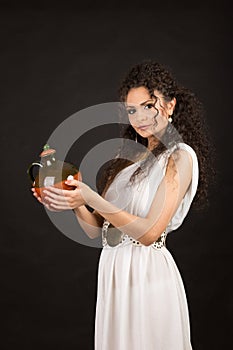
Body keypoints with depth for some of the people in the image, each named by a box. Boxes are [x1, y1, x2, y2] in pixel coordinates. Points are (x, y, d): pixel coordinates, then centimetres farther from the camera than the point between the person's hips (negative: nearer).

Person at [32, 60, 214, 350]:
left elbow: (149, 232, -18)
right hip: (112, 271, 6)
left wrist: (91, 199, -23)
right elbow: (96, 229, 7)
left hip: (147, 272, -6)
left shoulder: (180, 156, -9)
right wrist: (76, 203, -12)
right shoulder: (128, 156, 11)